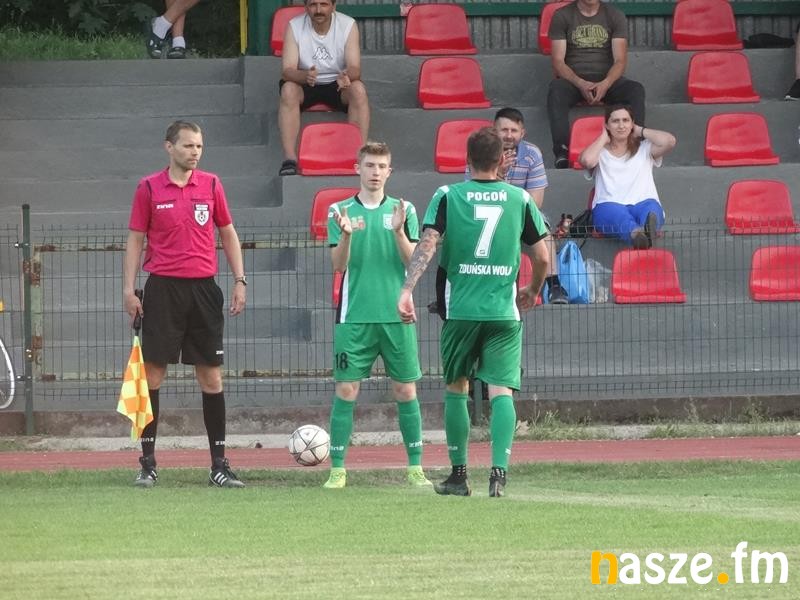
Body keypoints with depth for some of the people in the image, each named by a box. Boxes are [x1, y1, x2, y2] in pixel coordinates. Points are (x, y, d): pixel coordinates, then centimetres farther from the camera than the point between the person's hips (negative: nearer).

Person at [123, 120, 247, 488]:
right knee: (153, 372, -2)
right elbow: (135, 240, 5)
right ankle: (147, 463, 4)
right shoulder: (149, 189, 1)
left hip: (204, 289, 2)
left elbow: (228, 234, 14)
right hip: (163, 289, -2)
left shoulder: (211, 185, 7)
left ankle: (219, 465, 6)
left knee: (211, 376, 2)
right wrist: (129, 289, -2)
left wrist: (240, 281, 7)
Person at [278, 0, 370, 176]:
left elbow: (355, 69, -18)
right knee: (288, 89, -32)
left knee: (358, 89, -30)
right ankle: (290, 159, -36)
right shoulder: (294, 26, -12)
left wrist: (347, 76, -43)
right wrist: (305, 76, -43)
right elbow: (287, 71, -19)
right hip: (305, 85, 0)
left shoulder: (348, 25, -11)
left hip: (338, 84, 0)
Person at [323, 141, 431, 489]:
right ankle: (337, 469, 0)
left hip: (396, 314, 1)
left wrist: (398, 231, -20)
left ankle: (415, 467, 9)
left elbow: (412, 261, -3)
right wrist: (346, 235, -22)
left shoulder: (403, 210, 7)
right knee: (346, 389, -4)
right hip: (354, 316, -1)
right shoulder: (340, 211, 5)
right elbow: (339, 265, -3)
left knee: (405, 390, 2)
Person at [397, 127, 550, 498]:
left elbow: (426, 245, -12)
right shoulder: (520, 199, 5)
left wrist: (407, 290, -18)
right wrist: (532, 291, 26)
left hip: (460, 310, 0)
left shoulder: (447, 197, 1)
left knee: (456, 389, 15)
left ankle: (458, 475, 19)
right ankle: (499, 471, -21)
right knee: (501, 391, -4)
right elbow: (542, 258, 8)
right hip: (504, 311, 0)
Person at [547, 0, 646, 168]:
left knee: (636, 90, -29)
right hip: (573, 79, -1)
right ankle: (561, 153, -47)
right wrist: (580, 84, -22)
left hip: (606, 80, 1)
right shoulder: (562, 16, 4)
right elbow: (558, 61, -3)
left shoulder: (615, 16, 7)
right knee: (556, 90, -36)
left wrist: (605, 84, -22)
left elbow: (620, 60, -1)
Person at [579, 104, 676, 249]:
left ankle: (648, 231, -76)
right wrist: (603, 138, 16)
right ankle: (635, 232, -76)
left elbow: (669, 141, 5)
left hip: (643, 203, 1)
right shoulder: (601, 152, 24)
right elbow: (586, 160, -2)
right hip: (608, 205, -1)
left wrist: (641, 131, 21)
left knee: (651, 209, -38)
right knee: (618, 215, -40)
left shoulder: (644, 149, 25)